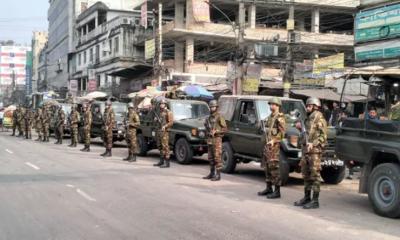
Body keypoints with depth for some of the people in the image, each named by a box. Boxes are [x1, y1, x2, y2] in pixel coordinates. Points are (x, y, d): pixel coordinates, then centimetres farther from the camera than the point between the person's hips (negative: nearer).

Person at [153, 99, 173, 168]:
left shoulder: (168, 112, -8)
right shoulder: (161, 112, 19)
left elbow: (171, 122, -15)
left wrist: (165, 126, -23)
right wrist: (157, 119, 11)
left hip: (165, 131, -9)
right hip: (160, 131, 9)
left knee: (165, 146, -11)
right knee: (161, 146, 13)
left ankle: (167, 163, -11)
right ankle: (161, 161, 20)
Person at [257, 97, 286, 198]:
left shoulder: (280, 117, -9)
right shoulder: (270, 117, 17)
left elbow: (282, 131, -16)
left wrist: (274, 141, -22)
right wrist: (267, 141, 15)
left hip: (274, 145, -9)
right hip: (267, 144, 9)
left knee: (274, 167, -10)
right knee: (267, 167, 12)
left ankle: (277, 191, -6)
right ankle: (268, 188, 22)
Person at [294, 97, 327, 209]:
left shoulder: (319, 118, -8)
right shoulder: (308, 118, 19)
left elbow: (323, 136, -15)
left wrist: (313, 144, -24)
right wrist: (300, 127, 9)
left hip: (314, 151, -9)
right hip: (306, 150, 9)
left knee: (315, 175, -6)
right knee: (306, 175, 13)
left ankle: (315, 201, -4)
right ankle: (307, 198, 23)